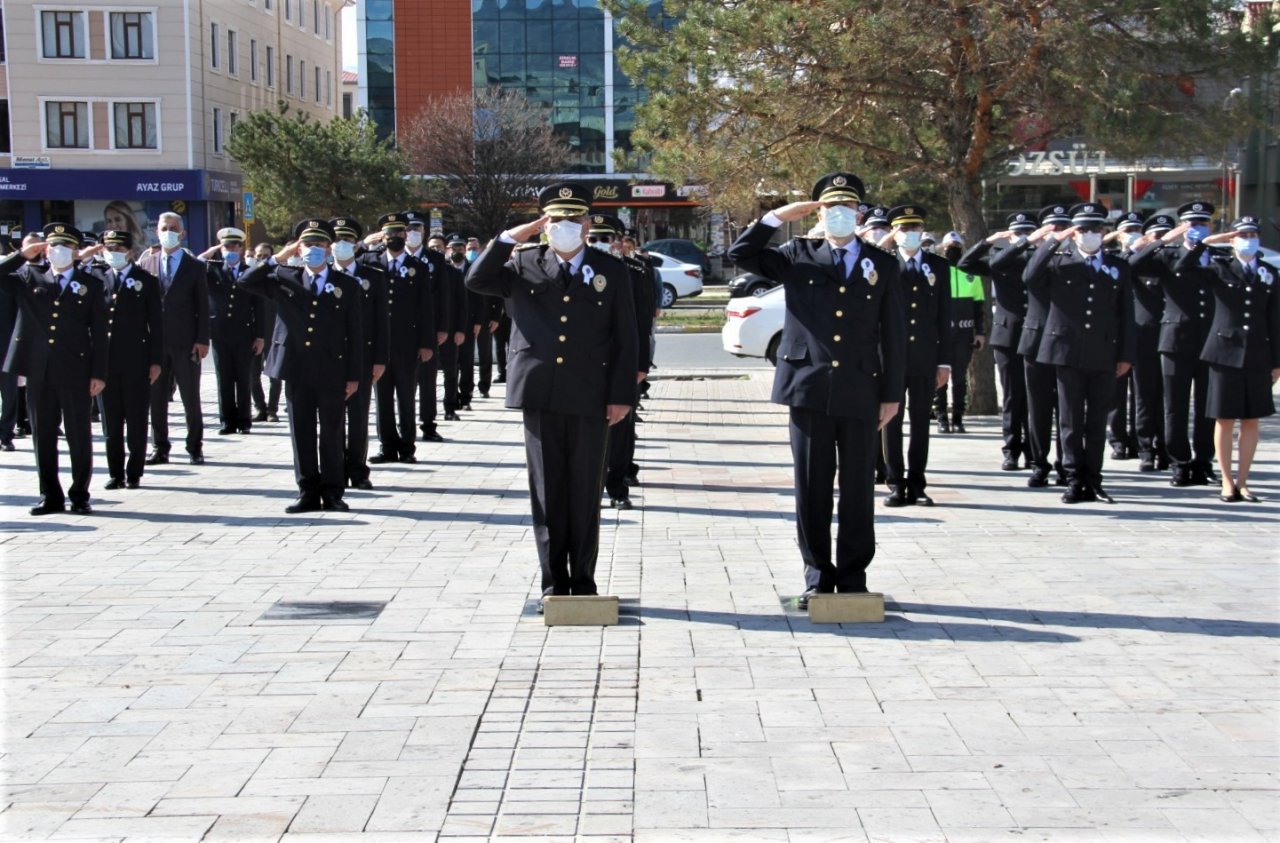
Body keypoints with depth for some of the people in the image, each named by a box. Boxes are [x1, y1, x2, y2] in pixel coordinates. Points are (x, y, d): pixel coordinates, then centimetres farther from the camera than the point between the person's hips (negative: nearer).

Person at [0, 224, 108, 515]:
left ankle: (79, 495, 12)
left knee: (79, 436, 2)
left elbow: (99, 333, 2)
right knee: (43, 436, 7)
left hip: (75, 373, -2)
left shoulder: (90, 285, 6)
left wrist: (99, 374, -4)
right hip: (39, 371, 2)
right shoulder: (30, 279, 12)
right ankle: (50, 496, 15)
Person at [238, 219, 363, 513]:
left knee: (332, 434, 5)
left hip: (332, 371, -1)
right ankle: (308, 493, 13)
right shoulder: (285, 279, 8)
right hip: (297, 370, 2)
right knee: (302, 433, 6)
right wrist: (278, 258, -7)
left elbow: (354, 333, 2)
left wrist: (354, 375, -3)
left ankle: (332, 493, 12)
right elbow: (245, 282, -1)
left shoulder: (347, 285, 4)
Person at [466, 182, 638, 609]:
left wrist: (622, 394, -3)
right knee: (546, 492, 5)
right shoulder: (525, 264, 8)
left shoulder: (610, 271, 5)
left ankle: (583, 580, 14)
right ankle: (553, 581, 12)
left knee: (585, 493, 5)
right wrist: (513, 237, -8)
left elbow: (625, 338, 3)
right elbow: (477, 280, -4)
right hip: (540, 396, 1)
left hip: (590, 398, -1)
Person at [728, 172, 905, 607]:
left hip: (860, 392, 0)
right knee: (812, 487, 4)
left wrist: (892, 393, 3)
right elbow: (740, 253, 2)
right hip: (809, 389, 0)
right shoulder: (798, 256, 8)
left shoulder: (883, 265, 8)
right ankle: (818, 576, 13)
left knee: (858, 488, 5)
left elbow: (893, 334, 7)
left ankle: (853, 577, 15)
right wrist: (779, 216, -3)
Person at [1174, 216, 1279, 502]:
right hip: (1226, 352, -2)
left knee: (1251, 421, 5)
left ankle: (1242, 482, 13)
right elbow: (1181, 271, -12)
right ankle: (1227, 481, 9)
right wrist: (1205, 242, -12)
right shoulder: (1220, 269, 2)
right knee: (1225, 419, 1)